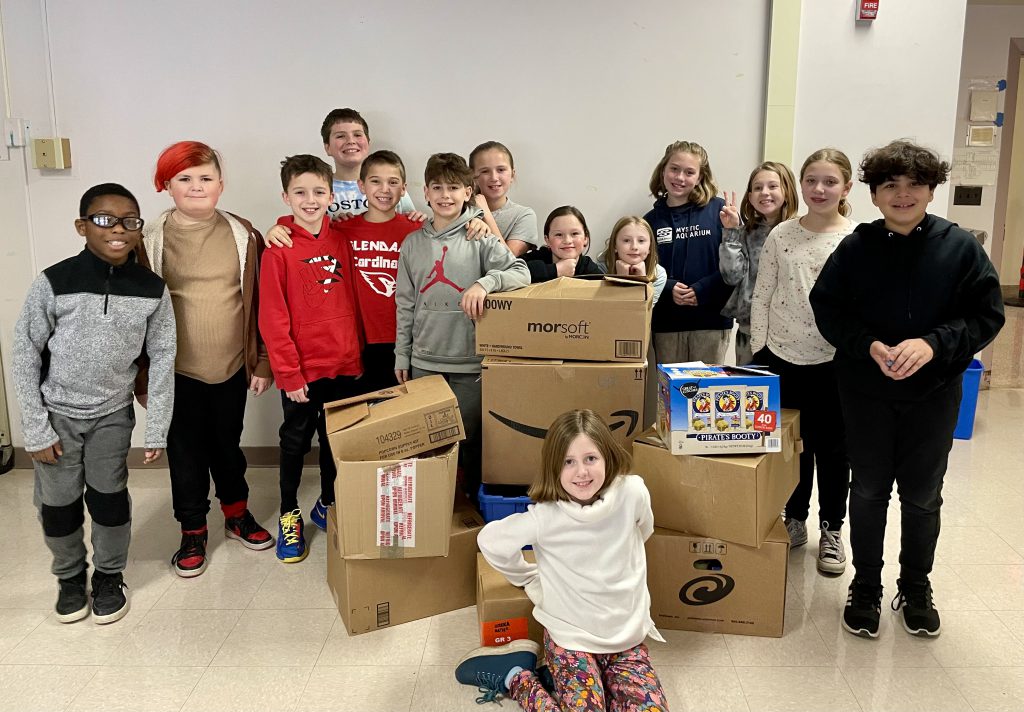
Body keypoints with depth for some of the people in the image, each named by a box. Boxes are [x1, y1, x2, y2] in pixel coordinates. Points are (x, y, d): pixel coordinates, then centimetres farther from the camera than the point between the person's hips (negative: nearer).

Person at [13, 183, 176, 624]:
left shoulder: (152, 290, -12)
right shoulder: (53, 283, -18)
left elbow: (162, 360, -4)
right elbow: (25, 357, -9)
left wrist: (157, 430, -4)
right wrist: (36, 430, -9)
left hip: (112, 414, 1)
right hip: (58, 414, -1)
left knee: (109, 499, 5)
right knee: (58, 503, 9)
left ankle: (109, 576, 29)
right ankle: (70, 577, 34)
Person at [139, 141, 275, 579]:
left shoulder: (243, 235, -1)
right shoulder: (149, 240, -5)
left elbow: (259, 303, 2)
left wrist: (262, 361, 0)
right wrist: (144, 373, -2)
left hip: (233, 366, 1)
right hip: (178, 370, -1)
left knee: (228, 444, 17)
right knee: (186, 452, 10)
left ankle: (237, 515, 38)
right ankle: (193, 531, 28)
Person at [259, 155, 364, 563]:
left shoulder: (341, 240, 3)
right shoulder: (279, 247, -10)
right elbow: (273, 318, -11)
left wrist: (357, 355, 7)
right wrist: (289, 373, -13)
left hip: (344, 365, 4)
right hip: (302, 369, -4)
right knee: (295, 442, 12)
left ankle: (327, 505, 37)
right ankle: (289, 514, 30)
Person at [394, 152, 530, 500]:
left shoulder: (480, 237, -2)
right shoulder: (413, 243, 8)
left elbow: (520, 272, -13)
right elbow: (405, 304, 11)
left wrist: (485, 282, -31)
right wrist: (402, 355, 10)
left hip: (471, 362, -3)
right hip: (424, 362, 3)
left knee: (471, 439, 5)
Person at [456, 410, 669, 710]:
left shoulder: (632, 493, -16)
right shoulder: (545, 517, -21)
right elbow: (491, 540, -6)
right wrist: (530, 580, 6)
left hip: (628, 635, 3)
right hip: (570, 638, -2)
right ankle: (514, 677, 8)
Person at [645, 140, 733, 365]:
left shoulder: (719, 210, -1)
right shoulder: (652, 219, 7)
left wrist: (701, 291, -16)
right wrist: (668, 288, -12)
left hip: (711, 319, -2)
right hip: (666, 321, 2)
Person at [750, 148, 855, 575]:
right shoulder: (780, 235, 0)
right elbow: (761, 296, 3)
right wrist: (758, 352, 0)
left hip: (834, 360, -1)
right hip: (782, 357, 2)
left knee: (832, 447, 9)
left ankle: (831, 529, 26)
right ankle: (794, 518, 32)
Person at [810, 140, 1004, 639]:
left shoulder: (960, 247, -6)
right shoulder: (855, 248, -5)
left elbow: (987, 315, -6)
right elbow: (826, 308, -3)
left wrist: (932, 343, -22)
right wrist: (870, 345, -19)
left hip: (934, 395, 0)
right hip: (866, 392, 0)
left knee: (923, 497, 14)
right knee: (868, 493, 11)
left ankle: (915, 590, 34)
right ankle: (865, 589, 29)